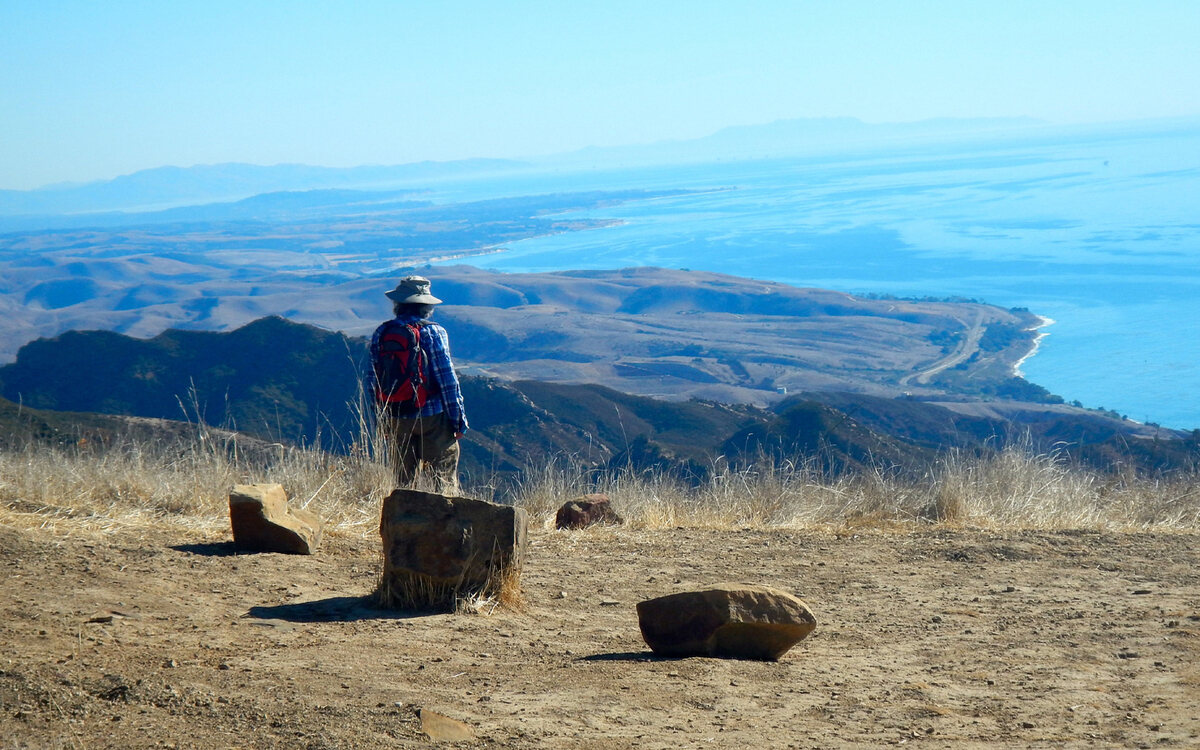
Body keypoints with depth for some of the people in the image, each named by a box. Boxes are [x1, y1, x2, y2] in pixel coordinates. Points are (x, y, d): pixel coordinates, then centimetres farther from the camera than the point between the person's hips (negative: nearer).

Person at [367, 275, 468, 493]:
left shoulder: (381, 333, 3)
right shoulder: (433, 332, -9)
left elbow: (372, 381, 8)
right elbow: (447, 379, -10)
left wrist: (380, 421, 17)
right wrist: (459, 418, -3)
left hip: (394, 419, 4)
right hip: (431, 417, -4)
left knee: (403, 481, 13)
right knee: (444, 477, 0)